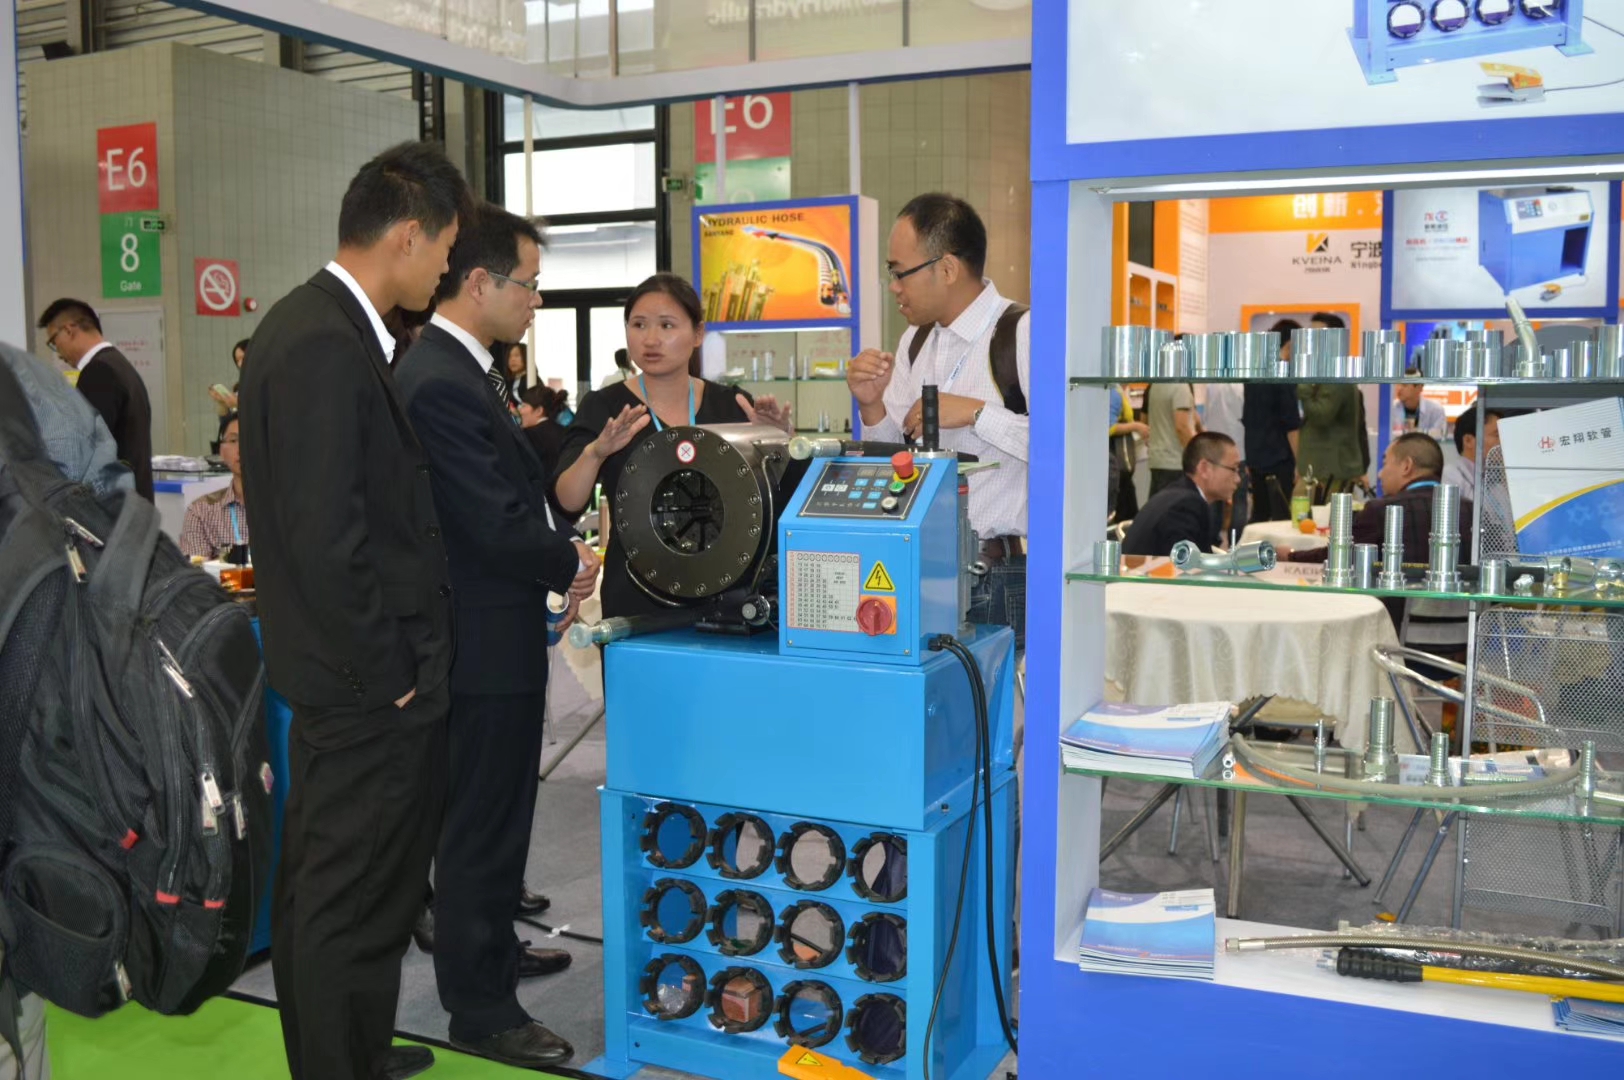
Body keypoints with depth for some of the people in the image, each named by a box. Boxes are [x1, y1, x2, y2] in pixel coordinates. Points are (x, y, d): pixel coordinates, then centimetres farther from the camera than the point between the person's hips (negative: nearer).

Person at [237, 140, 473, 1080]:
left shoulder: (310, 323, 10)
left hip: (343, 677, 11)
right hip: (371, 686, -11)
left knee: (321, 885, 22)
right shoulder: (327, 347, -22)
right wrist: (389, 676, -17)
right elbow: (328, 539, -25)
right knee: (357, 903, 3)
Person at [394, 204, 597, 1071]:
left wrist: (558, 556, 0)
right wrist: (571, 563, -9)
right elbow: (499, 527, -25)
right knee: (480, 825, 3)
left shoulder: (456, 369, 9)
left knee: (496, 814, 23)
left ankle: (491, 950, 41)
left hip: (493, 634, 10)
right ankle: (480, 1010, 18)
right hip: (484, 642, -10)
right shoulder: (439, 383, -24)